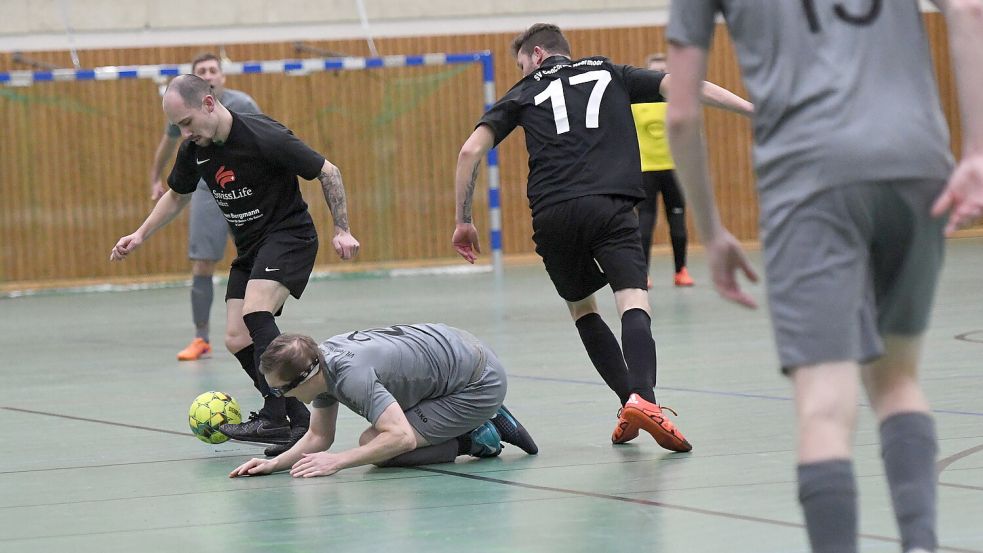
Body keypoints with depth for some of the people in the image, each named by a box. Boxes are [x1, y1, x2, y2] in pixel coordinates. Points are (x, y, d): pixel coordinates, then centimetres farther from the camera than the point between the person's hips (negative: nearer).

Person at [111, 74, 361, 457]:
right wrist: (141, 235, 12)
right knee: (237, 339, -3)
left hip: (289, 235, -8)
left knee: (255, 311, -29)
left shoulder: (264, 137, -22)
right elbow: (177, 196, 20)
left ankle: (274, 418, -32)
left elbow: (327, 172, -12)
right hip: (249, 248, 8)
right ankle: (300, 420, 4)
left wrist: (341, 230, -13)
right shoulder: (194, 150, -1)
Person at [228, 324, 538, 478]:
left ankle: (475, 440, -4)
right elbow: (319, 436, 7)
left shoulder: (352, 375, -32)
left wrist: (338, 461, -34)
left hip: (478, 386, -10)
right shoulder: (318, 361, -3)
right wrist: (275, 464, -8)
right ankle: (482, 426, 18)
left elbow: (402, 438, -38)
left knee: (376, 445, -16)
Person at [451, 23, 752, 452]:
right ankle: (642, 397, -38)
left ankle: (631, 402, 10)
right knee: (633, 303, -11)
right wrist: (753, 110, 9)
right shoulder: (610, 74, 22)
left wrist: (463, 221, 17)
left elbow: (471, 151, 10)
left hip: (552, 215, 1)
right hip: (610, 207, -1)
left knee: (581, 307, 22)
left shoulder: (525, 93, 21)